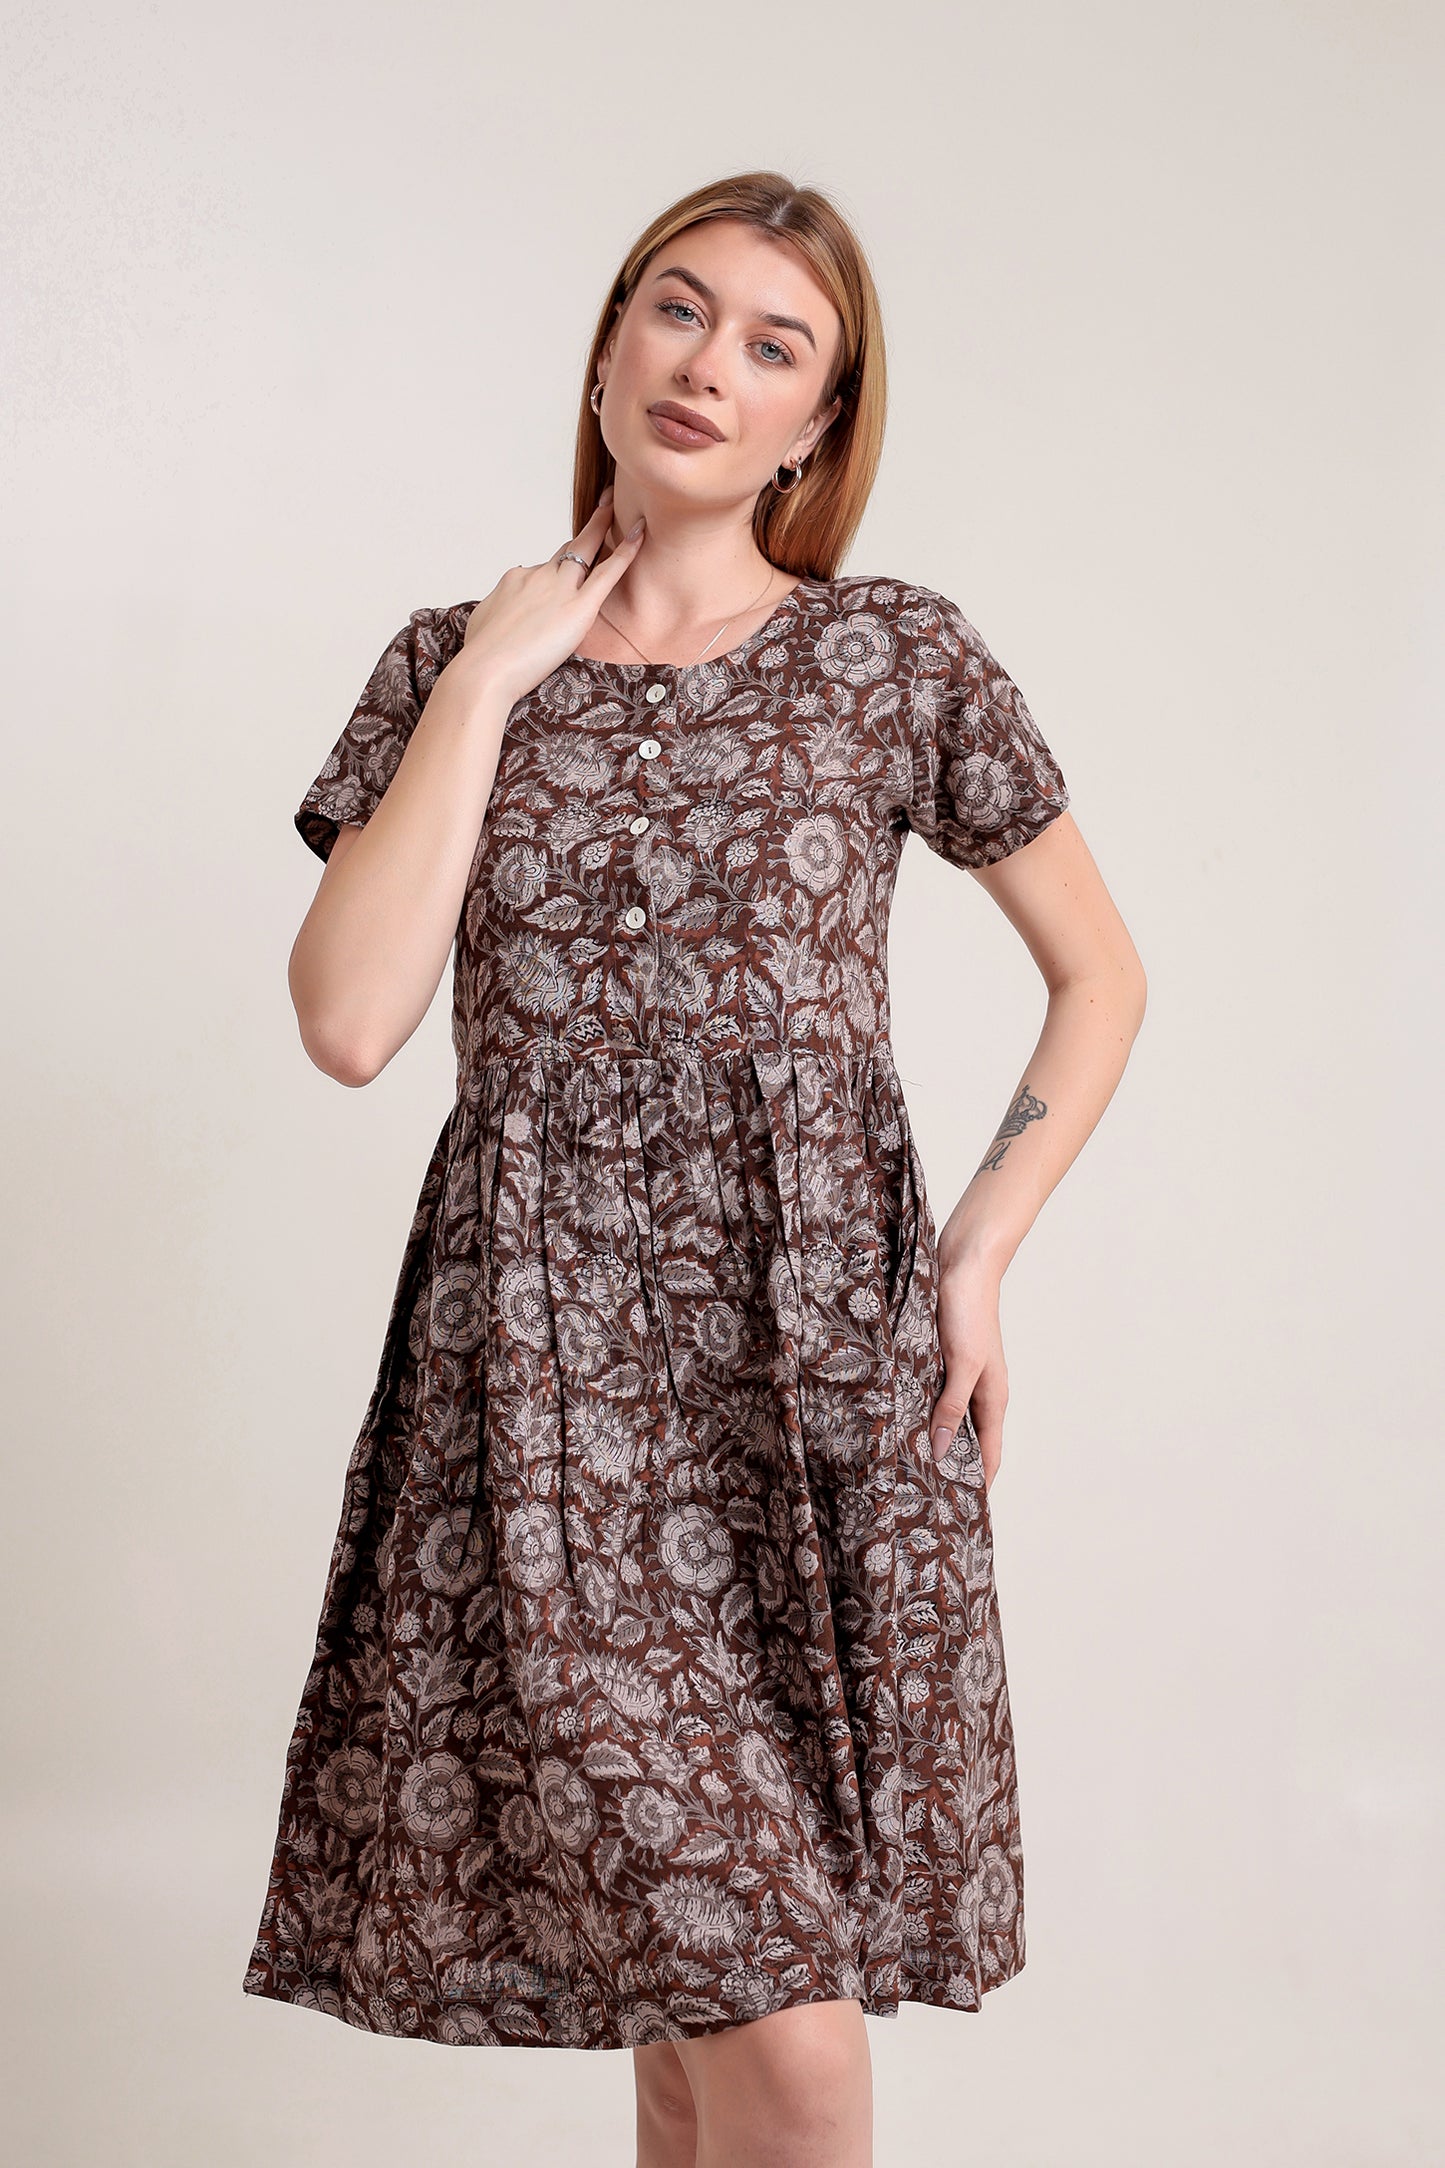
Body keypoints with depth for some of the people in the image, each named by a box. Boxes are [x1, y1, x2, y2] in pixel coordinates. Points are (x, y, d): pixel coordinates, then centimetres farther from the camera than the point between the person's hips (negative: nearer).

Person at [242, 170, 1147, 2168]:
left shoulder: (898, 660, 5)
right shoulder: (453, 662, 8)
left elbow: (1102, 975, 14)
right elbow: (351, 1020, -6)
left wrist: (979, 1252, 3)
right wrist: (491, 677, -4)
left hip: (823, 1366, 0)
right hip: (546, 1386, 0)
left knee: (719, 1996, 1)